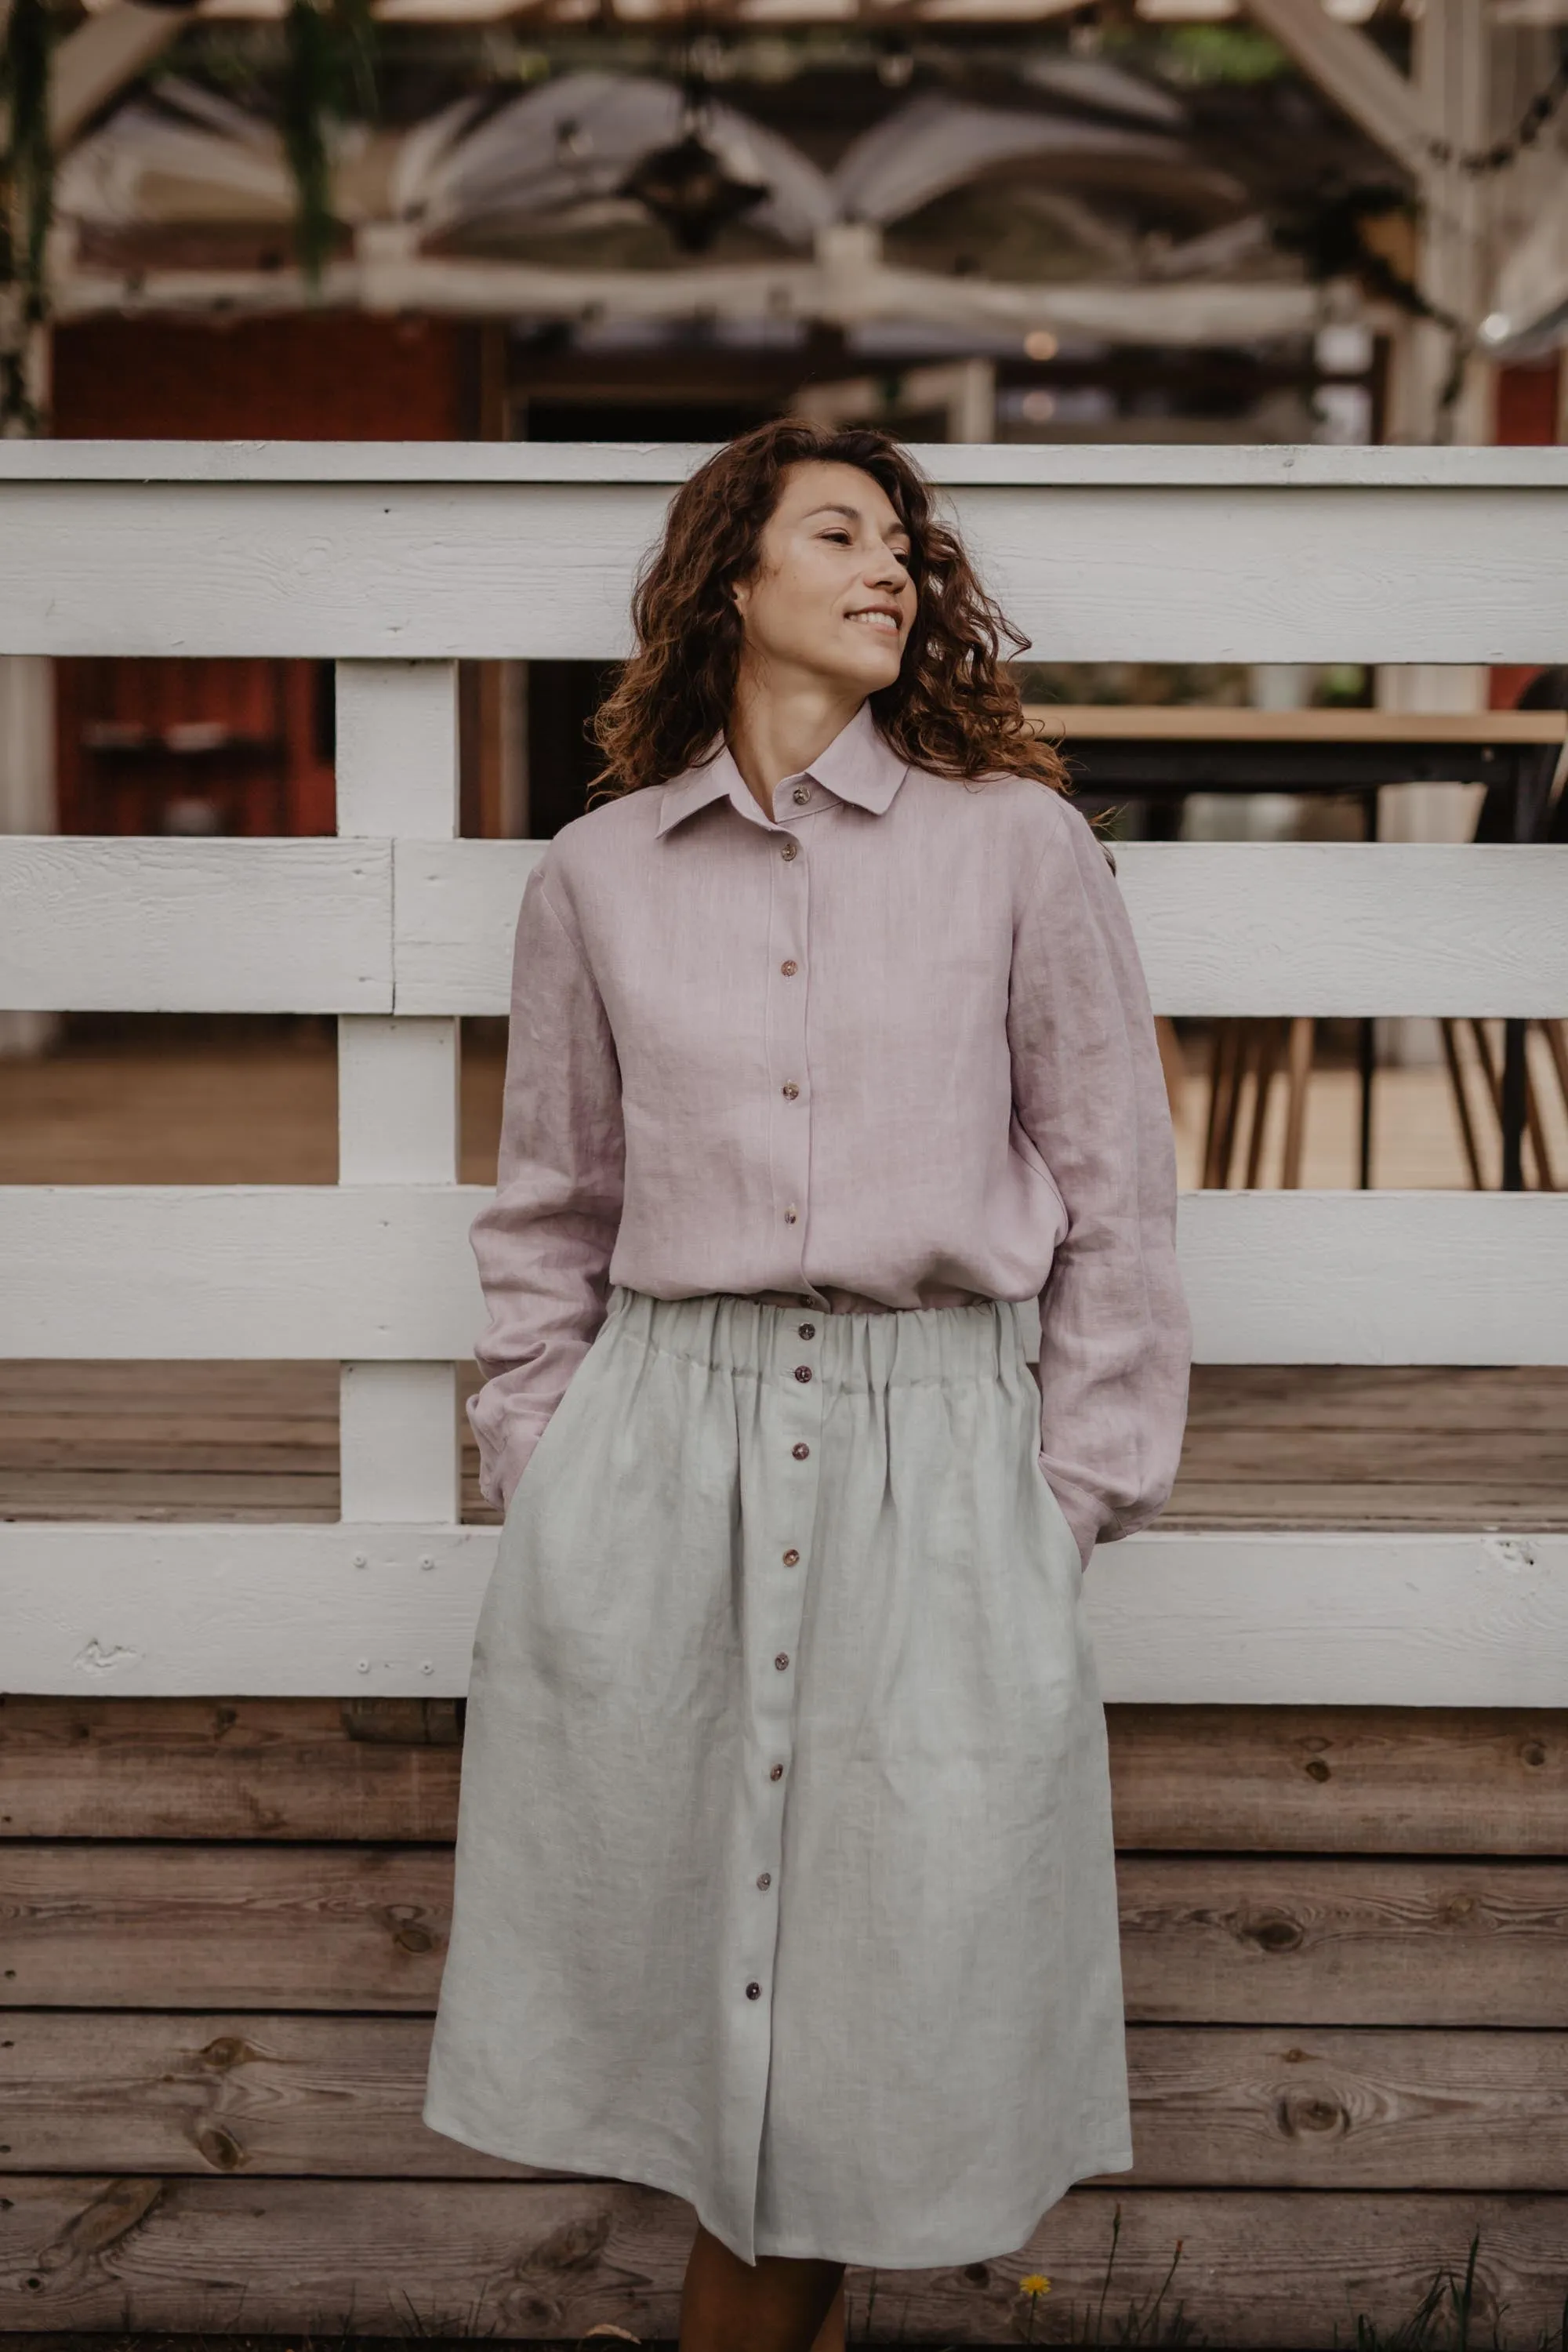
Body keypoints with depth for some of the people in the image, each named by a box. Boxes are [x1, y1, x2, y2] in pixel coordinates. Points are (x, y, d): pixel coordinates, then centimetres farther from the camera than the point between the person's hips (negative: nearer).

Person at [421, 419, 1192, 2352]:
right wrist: (541, 1466, 8)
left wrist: (1071, 1493, 2)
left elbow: (1115, 1195, 5)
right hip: (661, 1432, 1)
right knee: (671, 1900, 5)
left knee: (904, 1934, 3)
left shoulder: (1016, 845, 3)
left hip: (936, 1448, -1)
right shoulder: (598, 877, 8)